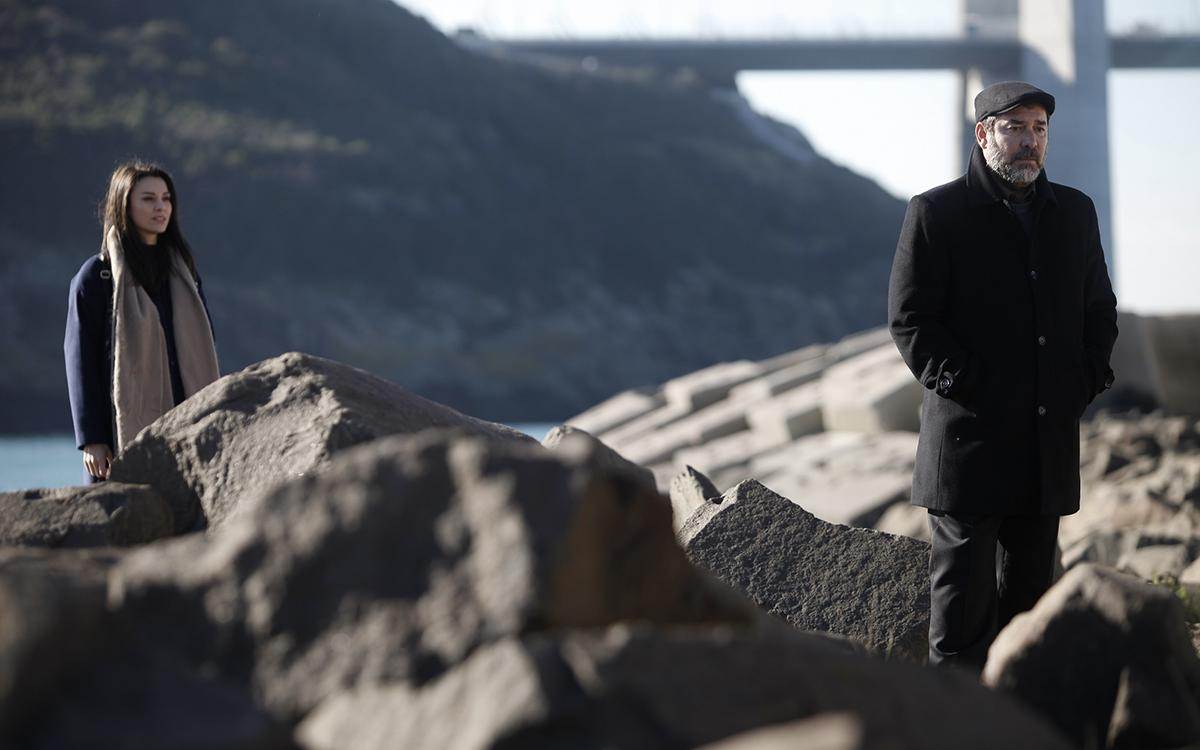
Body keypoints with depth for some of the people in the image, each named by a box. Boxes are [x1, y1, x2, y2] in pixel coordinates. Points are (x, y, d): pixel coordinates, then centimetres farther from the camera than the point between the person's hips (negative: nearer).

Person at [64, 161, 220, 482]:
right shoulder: (97, 276, -1)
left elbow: (204, 345, 18)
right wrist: (91, 440, -9)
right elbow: (80, 359, -4)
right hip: (125, 429, -4)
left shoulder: (181, 268, 15)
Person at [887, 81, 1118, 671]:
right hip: (967, 440, -5)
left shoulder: (1074, 213, 13)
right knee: (964, 586, -3)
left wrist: (1088, 378, 5)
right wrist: (960, 383, -13)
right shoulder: (935, 214, -3)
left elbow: (1099, 308, 20)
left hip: (1051, 440, 5)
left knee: (1030, 583, 10)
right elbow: (909, 320, -6)